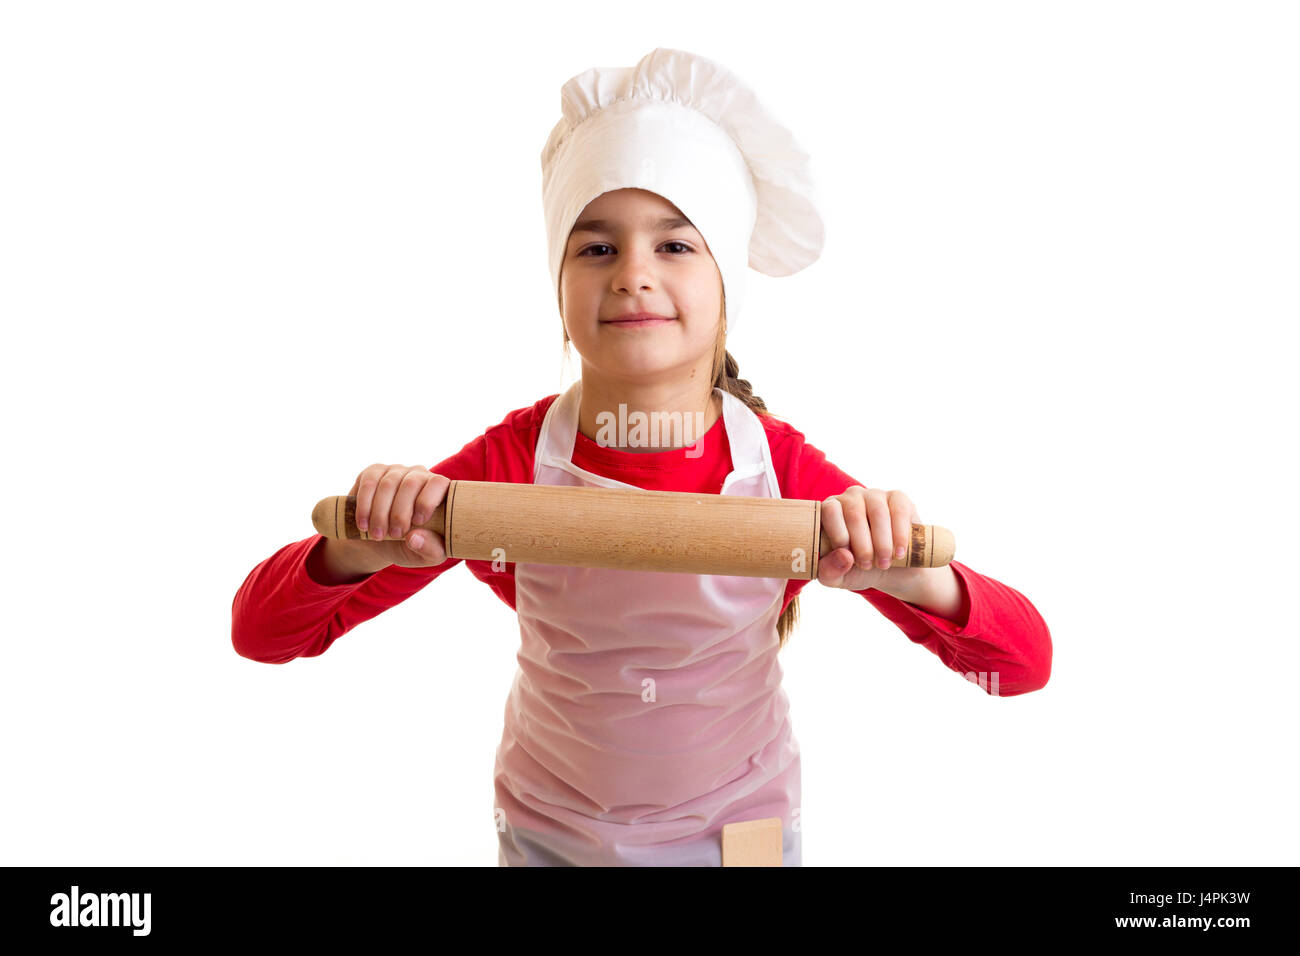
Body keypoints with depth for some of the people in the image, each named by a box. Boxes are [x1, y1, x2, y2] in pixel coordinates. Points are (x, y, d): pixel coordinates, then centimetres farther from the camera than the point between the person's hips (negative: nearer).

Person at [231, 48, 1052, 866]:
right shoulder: (514, 463, -21)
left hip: (743, 830, 0)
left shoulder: (781, 467, -22)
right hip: (548, 835, 0)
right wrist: (359, 549, -39)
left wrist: (918, 579, -42)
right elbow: (261, 633, -19)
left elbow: (1026, 662, -21)